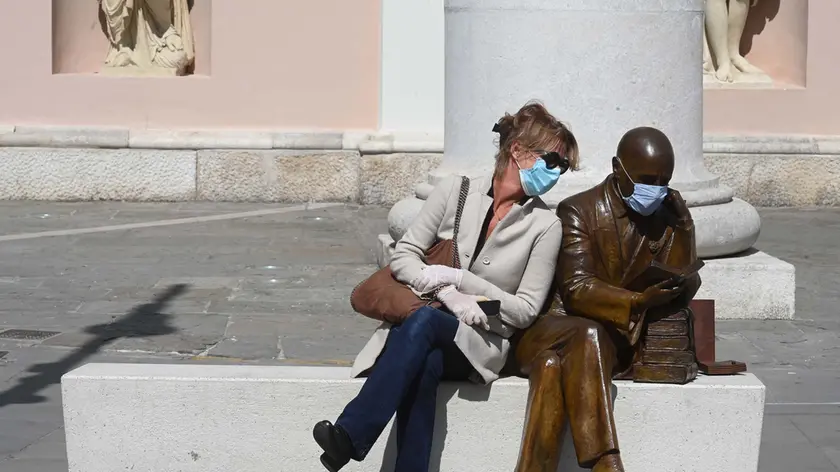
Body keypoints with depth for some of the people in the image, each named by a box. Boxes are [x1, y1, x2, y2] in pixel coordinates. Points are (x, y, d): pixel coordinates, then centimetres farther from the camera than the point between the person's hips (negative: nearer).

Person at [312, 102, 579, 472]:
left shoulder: (545, 225, 1)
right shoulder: (456, 192, 4)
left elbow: (525, 310, -1)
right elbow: (403, 256, 2)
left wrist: (459, 278, -11)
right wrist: (451, 297, -15)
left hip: (481, 343, -2)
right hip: (419, 328, 2)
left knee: (423, 321, -35)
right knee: (423, 366, -36)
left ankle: (349, 437, -45)